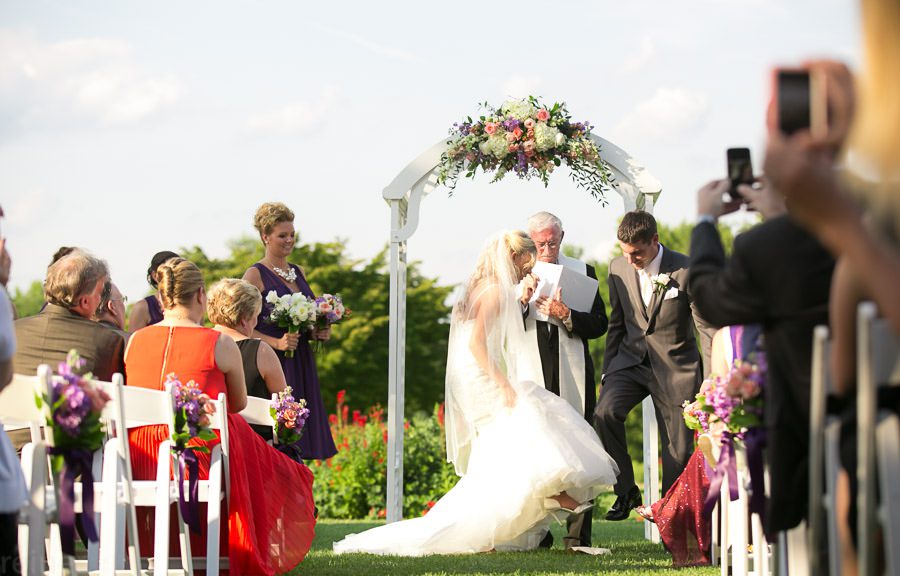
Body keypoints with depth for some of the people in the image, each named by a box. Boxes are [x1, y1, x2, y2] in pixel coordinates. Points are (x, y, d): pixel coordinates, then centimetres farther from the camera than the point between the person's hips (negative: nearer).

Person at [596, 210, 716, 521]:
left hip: (675, 367, -3)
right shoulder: (618, 269, 0)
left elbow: (708, 329, -9)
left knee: (678, 452, -1)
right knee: (605, 412, -24)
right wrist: (608, 371, 11)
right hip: (631, 361, 3)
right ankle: (626, 491, -9)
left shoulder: (687, 271, -13)